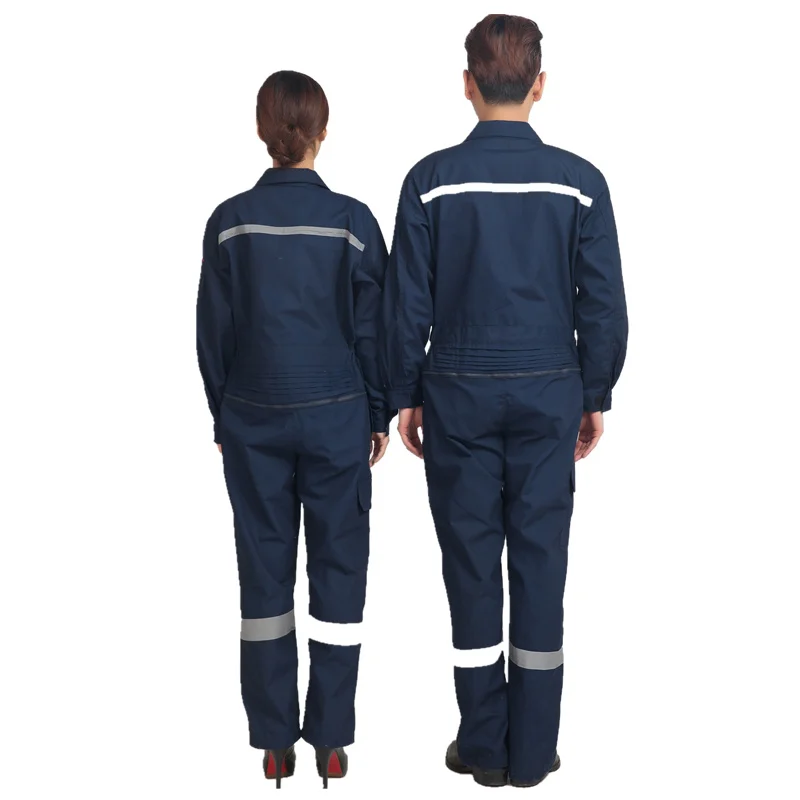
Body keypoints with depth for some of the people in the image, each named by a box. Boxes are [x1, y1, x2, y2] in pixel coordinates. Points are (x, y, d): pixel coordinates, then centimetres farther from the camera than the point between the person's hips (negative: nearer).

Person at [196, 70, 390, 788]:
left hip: (254, 418, 2)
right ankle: (330, 741, 14)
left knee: (264, 569, 9)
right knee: (338, 568, 8)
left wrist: (224, 416, 12)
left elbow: (213, 331, 2)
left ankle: (275, 743, 17)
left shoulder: (230, 222, -2)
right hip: (337, 415, -1)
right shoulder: (352, 220, -6)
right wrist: (379, 416, 8)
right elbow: (373, 330, -2)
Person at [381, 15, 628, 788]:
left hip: (459, 394, 0)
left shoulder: (431, 180, -4)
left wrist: (405, 395, 7)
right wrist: (596, 396, 10)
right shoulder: (579, 182, -3)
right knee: (540, 563, 7)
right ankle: (532, 752, 16)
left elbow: (406, 301, -3)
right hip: (549, 395, 1)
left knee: (471, 561, 8)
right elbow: (604, 304, -1)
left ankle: (484, 745, 18)